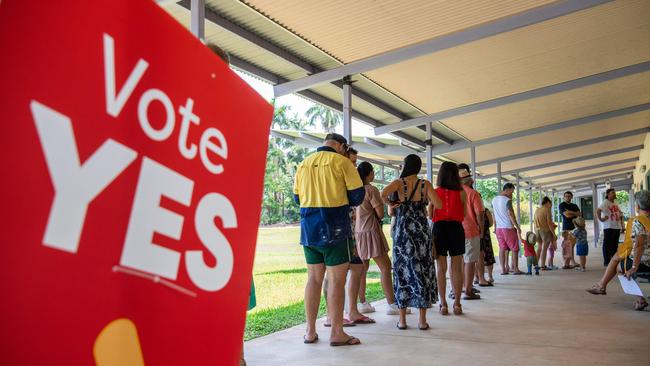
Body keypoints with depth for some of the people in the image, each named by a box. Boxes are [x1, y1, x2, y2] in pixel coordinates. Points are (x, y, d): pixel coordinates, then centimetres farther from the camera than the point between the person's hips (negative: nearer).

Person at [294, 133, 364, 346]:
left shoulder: (304, 164, 11)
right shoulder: (341, 161, -4)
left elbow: (297, 197, 16)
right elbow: (357, 194, -5)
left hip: (308, 227, 6)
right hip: (334, 227, -5)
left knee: (314, 278, 12)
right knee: (337, 280, 1)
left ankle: (310, 331, 17)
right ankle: (336, 333, 5)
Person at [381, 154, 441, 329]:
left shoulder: (399, 182, -2)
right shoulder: (425, 184, 1)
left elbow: (383, 193, -22)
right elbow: (438, 205, -7)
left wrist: (390, 203, -3)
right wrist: (426, 198, 11)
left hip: (402, 232, 0)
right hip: (421, 231, 1)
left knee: (403, 272, 6)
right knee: (423, 271, 6)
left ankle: (402, 319, 9)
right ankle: (422, 320, 9)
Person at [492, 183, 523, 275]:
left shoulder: (494, 200, 10)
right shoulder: (507, 200, -12)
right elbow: (510, 214, -16)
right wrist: (517, 227, -11)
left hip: (499, 228, 6)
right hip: (508, 227, -6)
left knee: (502, 248, 8)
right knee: (515, 249, 4)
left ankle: (503, 269, 7)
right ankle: (515, 269, 5)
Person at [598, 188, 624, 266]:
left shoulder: (615, 203, 15)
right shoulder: (605, 202, -10)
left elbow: (620, 212, 28)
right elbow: (598, 211, -24)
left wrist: (621, 217, 13)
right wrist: (601, 219, -20)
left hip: (617, 227, 8)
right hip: (608, 227, -8)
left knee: (615, 245, 13)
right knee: (607, 245, -3)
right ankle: (607, 262, 1)